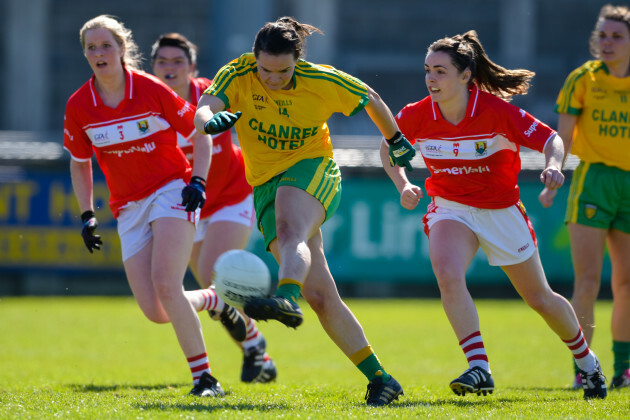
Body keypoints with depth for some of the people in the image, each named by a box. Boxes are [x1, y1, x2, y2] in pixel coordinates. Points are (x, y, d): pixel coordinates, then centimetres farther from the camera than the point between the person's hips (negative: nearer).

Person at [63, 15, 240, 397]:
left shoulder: (151, 90, -10)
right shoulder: (78, 107, -1)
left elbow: (200, 135, 1)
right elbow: (79, 163, 15)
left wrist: (198, 181, -12)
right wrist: (88, 215, 8)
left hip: (172, 190, -4)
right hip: (129, 207, 4)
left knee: (165, 283, -25)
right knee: (156, 312, -8)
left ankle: (203, 376, -17)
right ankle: (215, 300, 24)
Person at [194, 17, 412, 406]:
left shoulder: (322, 82, -9)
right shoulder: (238, 76, -7)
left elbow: (371, 100, 9)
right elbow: (202, 111, -24)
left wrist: (396, 141, 22)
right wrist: (211, 121, -48)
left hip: (312, 170, -3)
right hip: (266, 185, 3)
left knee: (290, 234, -39)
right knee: (320, 296, -5)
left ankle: (287, 299, -69)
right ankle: (381, 380, 0)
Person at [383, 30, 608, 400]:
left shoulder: (497, 111, -24)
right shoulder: (416, 116, -15)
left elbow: (551, 139, -18)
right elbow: (388, 147, 5)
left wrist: (553, 166, -39)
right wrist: (403, 186, -12)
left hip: (501, 211, -1)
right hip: (450, 209, 1)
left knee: (540, 298, 12)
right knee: (448, 275, -31)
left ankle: (587, 362, 38)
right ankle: (479, 369, -29)